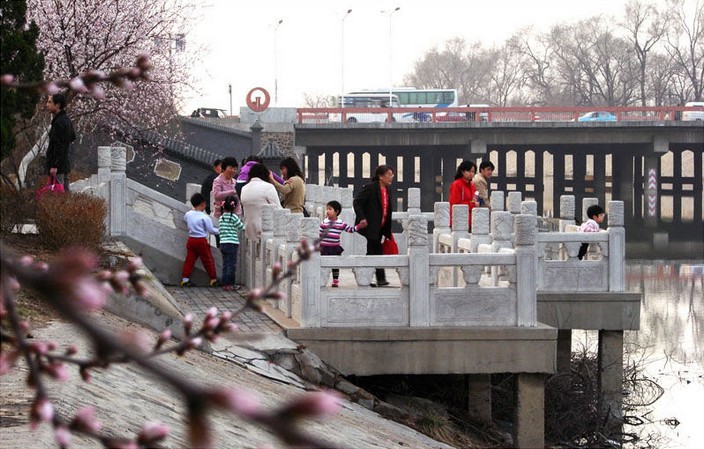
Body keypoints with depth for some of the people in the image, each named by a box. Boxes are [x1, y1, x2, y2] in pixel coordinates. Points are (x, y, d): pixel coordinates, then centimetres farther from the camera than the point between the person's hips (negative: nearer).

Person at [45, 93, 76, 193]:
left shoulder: (59, 122, -17)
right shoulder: (67, 120, 13)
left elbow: (59, 146, -20)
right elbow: (73, 137, 28)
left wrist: (54, 165, -20)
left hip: (58, 166, -10)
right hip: (65, 164, 10)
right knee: (65, 191, 13)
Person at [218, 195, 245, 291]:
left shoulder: (221, 217, 9)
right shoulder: (233, 217, -11)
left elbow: (220, 231, 13)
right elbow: (241, 227, -1)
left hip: (223, 243, 7)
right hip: (232, 244, -7)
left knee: (225, 265, 10)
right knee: (231, 265, -2)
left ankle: (225, 284, 12)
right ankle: (229, 284, -3)